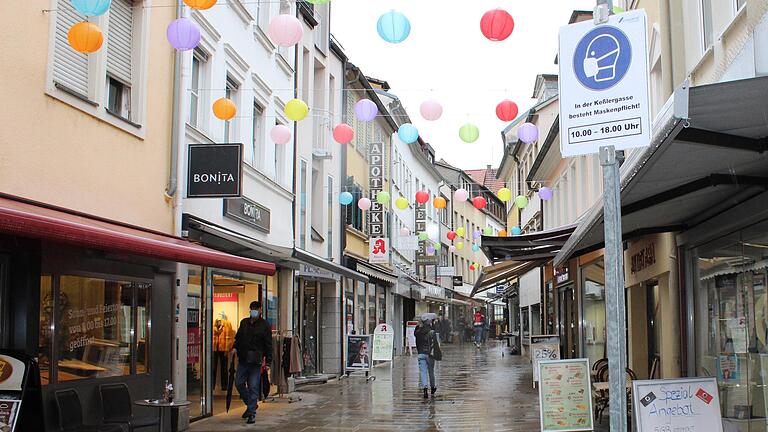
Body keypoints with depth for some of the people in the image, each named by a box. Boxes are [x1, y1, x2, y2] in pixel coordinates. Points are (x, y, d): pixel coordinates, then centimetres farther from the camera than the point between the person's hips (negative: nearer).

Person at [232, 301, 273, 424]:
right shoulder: (244, 322, 11)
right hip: (243, 359, 5)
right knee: (239, 383, 6)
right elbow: (238, 337, 23)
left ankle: (251, 413, 3)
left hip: (255, 361, -5)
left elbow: (268, 345, -3)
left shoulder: (264, 325, -2)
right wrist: (235, 347, 3)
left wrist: (268, 362, -8)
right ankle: (251, 404, 27)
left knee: (253, 387, -3)